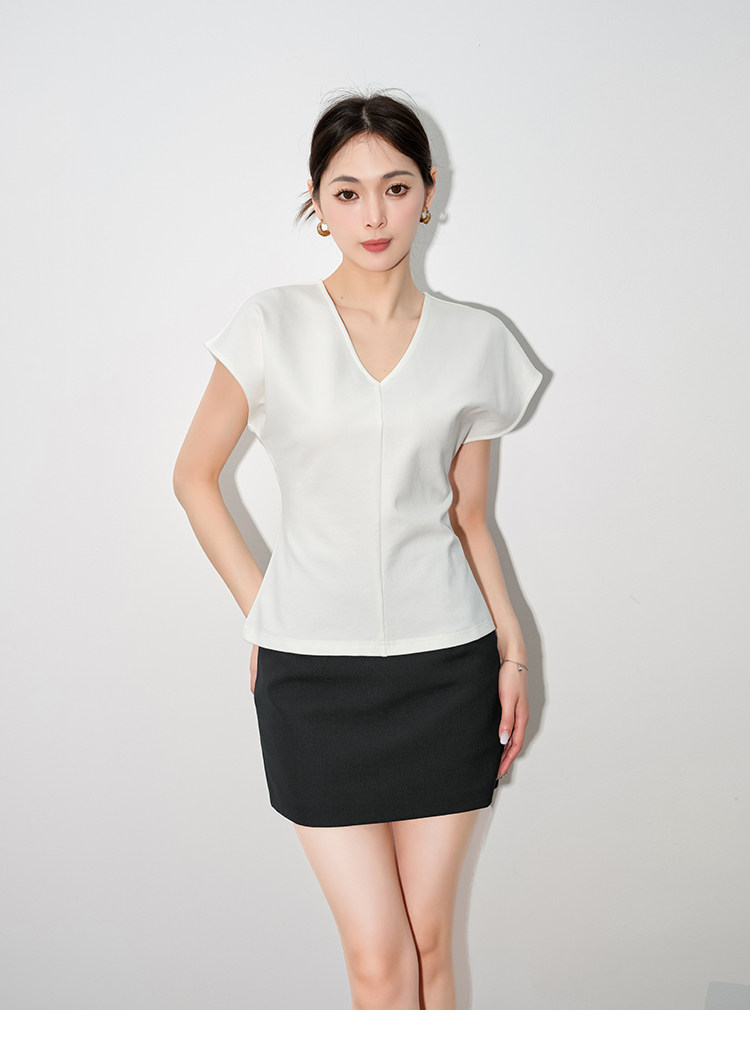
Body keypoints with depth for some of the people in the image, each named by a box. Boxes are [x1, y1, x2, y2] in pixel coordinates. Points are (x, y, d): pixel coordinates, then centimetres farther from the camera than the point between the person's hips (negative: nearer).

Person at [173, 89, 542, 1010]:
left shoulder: (475, 342, 3)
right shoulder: (274, 326, -3)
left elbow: (468, 515, 10)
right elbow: (194, 476, 5)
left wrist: (512, 649, 5)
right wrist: (260, 611, 0)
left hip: (446, 665, 2)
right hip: (312, 668, -1)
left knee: (430, 938, 10)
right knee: (378, 954, 2)